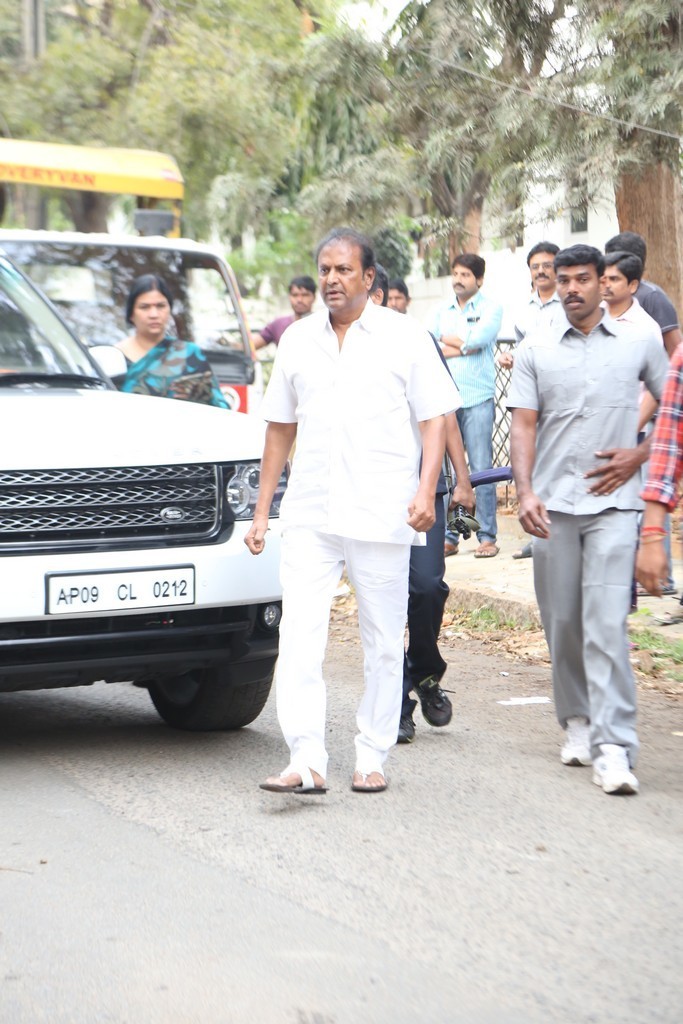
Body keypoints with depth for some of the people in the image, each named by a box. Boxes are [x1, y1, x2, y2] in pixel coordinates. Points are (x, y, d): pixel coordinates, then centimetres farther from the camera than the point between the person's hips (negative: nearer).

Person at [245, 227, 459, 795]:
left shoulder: (405, 337, 2)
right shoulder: (297, 340, 13)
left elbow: (434, 419, 0)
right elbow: (280, 428, 18)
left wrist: (425, 493, -14)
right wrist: (262, 509, 14)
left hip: (381, 515, -3)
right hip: (308, 515, 3)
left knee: (384, 642, 4)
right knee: (298, 636, -9)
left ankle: (373, 758, 14)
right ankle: (306, 761, -11)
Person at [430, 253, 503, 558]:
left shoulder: (490, 308, 6)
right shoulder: (442, 311, 17)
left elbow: (477, 339, -12)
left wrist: (446, 340, 1)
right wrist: (462, 348, -8)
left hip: (477, 398, -4)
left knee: (481, 469, -5)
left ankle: (487, 537, -1)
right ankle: (448, 536, 7)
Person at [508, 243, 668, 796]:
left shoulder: (640, 344, 6)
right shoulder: (536, 349, 7)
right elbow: (524, 425, 4)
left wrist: (640, 455, -1)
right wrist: (525, 492, -10)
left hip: (612, 503, -2)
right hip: (553, 504, 2)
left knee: (606, 624, -12)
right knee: (562, 623, 8)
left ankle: (613, 748, -15)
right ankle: (578, 720, 27)